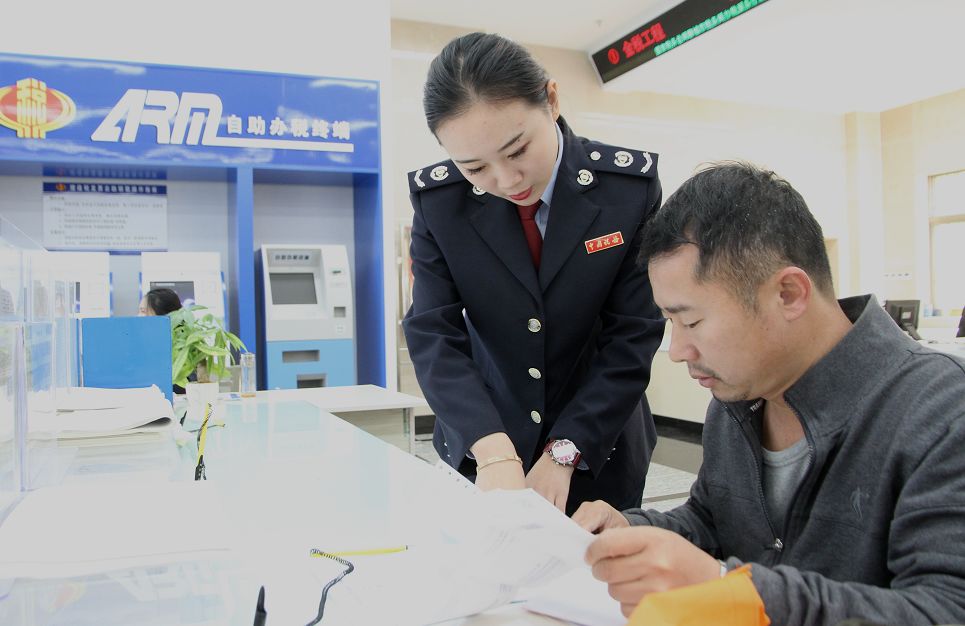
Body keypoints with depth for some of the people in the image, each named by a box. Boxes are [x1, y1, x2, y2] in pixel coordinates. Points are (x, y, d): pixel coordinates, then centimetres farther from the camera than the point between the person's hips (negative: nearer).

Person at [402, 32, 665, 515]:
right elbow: (433, 333, -17)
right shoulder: (438, 199, -12)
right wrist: (493, 452, -31)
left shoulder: (630, 184, -15)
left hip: (598, 446, 0)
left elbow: (633, 336, -14)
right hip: (481, 448, 1)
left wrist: (563, 453, -20)